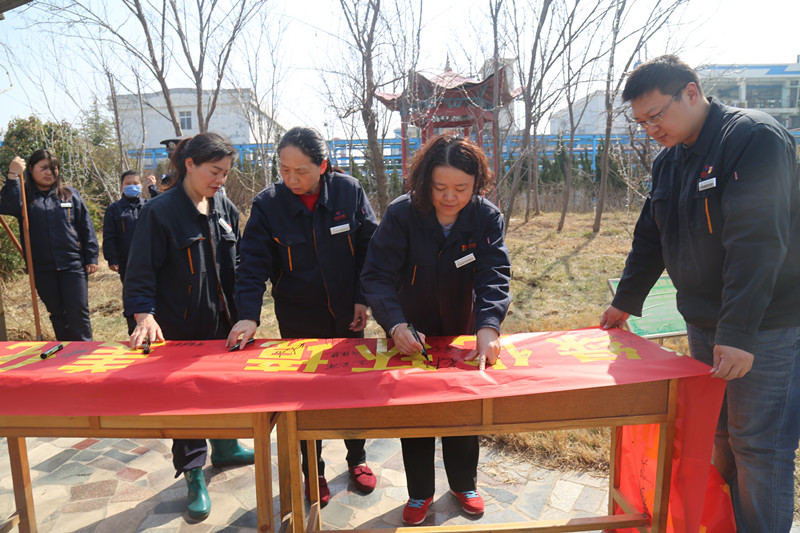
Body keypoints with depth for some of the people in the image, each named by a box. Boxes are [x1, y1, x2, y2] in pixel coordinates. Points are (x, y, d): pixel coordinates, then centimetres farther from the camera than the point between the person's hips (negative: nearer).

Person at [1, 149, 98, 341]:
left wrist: (91, 258, 1)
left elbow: (86, 228, 7)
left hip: (72, 265, -1)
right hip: (42, 269, 1)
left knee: (78, 312, -5)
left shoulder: (70, 194, 8)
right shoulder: (24, 196, 7)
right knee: (57, 314, 12)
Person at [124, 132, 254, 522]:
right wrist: (144, 315, -25)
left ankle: (224, 448, 43)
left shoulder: (225, 208, 4)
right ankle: (193, 476, 25)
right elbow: (140, 272, -12)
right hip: (180, 328, -5)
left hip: (223, 321, 6)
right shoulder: (160, 211, -13)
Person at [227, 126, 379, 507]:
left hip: (346, 315, 1)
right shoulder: (268, 204, -11)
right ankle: (313, 471, 34)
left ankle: (357, 458, 41)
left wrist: (363, 298, -5)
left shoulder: (348, 191, -9)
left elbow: (369, 247, -2)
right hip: (298, 320, -1)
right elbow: (254, 264, -13)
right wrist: (249, 315, -24)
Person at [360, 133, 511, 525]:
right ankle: (420, 492, 36)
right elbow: (376, 276, -23)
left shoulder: (487, 218, -16)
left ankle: (463, 483, 43)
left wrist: (488, 327, -42)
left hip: (463, 333, 2)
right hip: (410, 335, -1)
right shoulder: (401, 214, -21)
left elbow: (494, 276, -24)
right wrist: (395, 324, -40)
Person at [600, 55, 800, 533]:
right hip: (704, 324, 7)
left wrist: (738, 332, -29)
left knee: (758, 445, 1)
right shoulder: (669, 161, 9)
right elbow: (650, 238, 16)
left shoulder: (755, 136, -15)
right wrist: (627, 301, 18)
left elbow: (757, 241, -24)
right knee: (716, 435, 15)